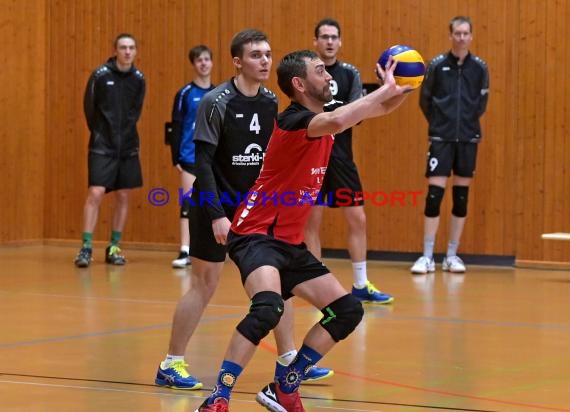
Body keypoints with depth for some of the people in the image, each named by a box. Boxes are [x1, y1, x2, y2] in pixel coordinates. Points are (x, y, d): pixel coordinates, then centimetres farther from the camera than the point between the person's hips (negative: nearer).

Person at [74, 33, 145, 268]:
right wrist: (99, 133, 6)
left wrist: (126, 132, 10)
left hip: (128, 147, 4)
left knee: (123, 197, 6)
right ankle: (86, 248, -6)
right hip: (102, 146, -4)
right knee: (95, 194, -11)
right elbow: (89, 108, 0)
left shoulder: (138, 79, 2)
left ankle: (114, 248, 16)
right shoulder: (100, 75, -9)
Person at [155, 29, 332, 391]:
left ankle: (289, 360, 14)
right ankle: (171, 365, 8)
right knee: (205, 284, -2)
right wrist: (217, 214, -22)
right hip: (216, 206, -6)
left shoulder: (270, 102, 2)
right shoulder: (217, 102, -16)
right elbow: (203, 161, -17)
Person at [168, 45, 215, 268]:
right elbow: (176, 127, -3)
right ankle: (185, 252, -11)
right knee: (188, 204, -9)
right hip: (190, 158, -3)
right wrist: (176, 158, -8)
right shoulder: (185, 94, -2)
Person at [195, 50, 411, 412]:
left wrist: (402, 88, -4)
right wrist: (385, 89, -30)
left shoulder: (324, 117, 8)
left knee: (348, 310, 7)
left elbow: (381, 108, 18)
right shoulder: (294, 119, -17)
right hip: (257, 235, -9)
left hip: (290, 244, 9)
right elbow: (337, 122, -40)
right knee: (268, 307, -33)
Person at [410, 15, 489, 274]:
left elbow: (482, 103, 12)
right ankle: (427, 257, -2)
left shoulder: (479, 67, 3)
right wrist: (440, 123, 8)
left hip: (468, 139, 2)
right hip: (441, 138, -2)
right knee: (434, 196, -7)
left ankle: (452, 256, 13)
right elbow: (425, 100, 5)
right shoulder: (437, 65, -3)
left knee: (461, 198, 5)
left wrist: (467, 121, 9)